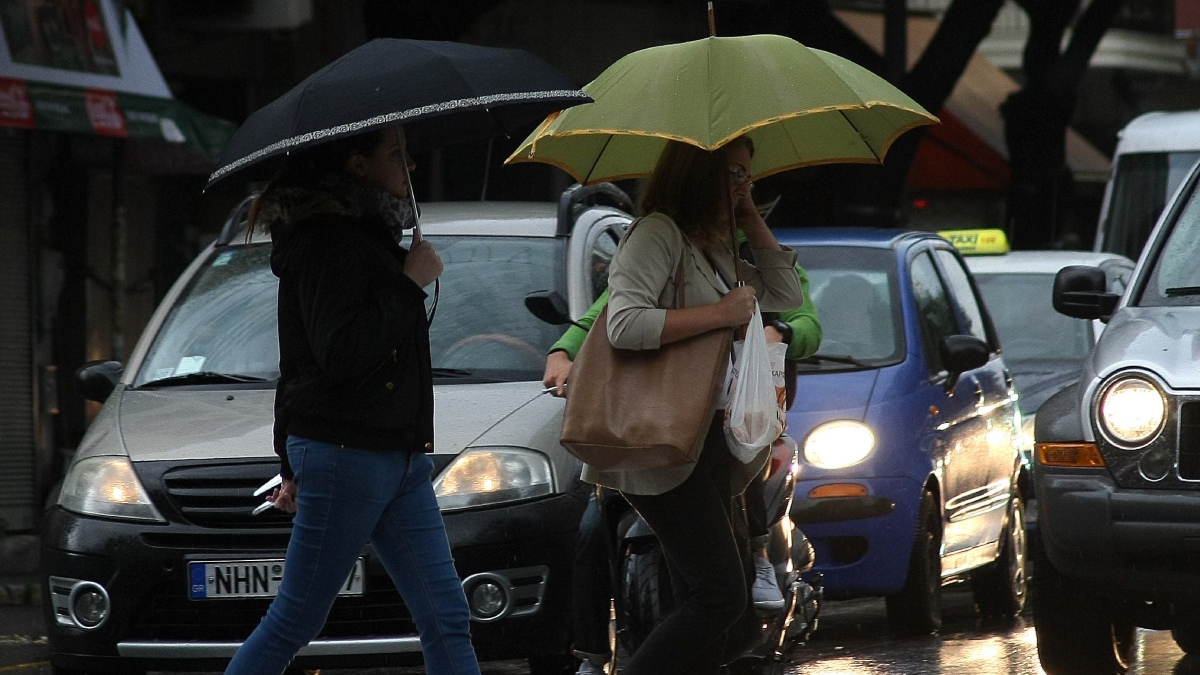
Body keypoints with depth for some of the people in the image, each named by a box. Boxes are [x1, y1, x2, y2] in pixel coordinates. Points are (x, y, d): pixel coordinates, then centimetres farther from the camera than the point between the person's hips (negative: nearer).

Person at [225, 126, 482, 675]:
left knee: (446, 620, 3)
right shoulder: (328, 239, -12)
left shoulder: (365, 233, 18)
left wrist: (294, 464, 28)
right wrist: (410, 284, -14)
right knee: (295, 622, -4)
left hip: (399, 458, 10)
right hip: (345, 457, -10)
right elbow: (340, 352, -24)